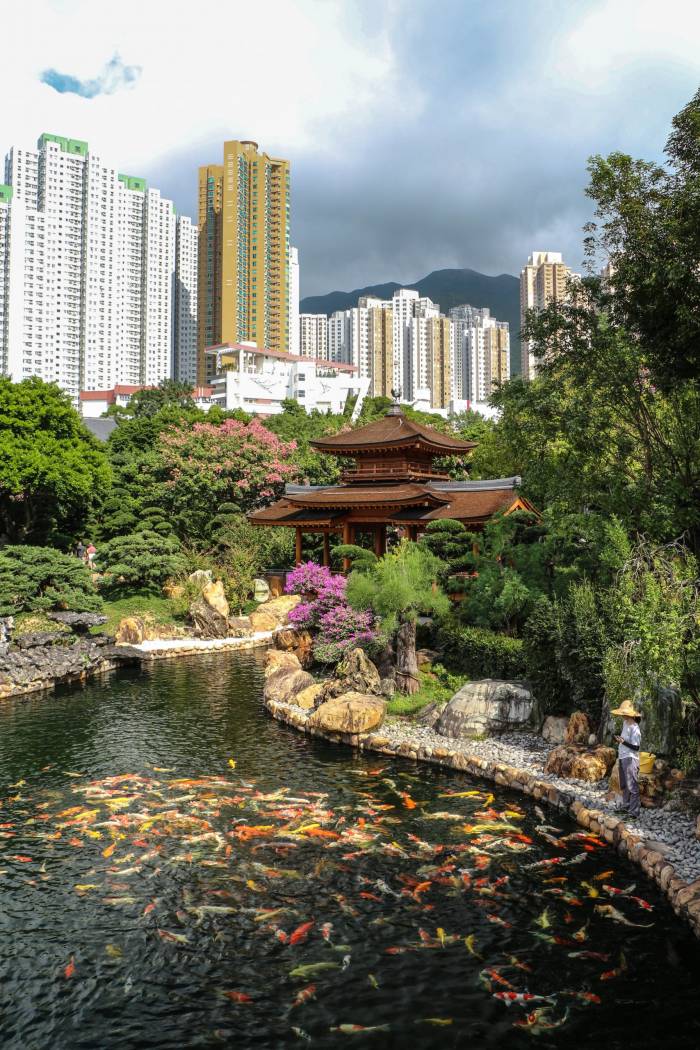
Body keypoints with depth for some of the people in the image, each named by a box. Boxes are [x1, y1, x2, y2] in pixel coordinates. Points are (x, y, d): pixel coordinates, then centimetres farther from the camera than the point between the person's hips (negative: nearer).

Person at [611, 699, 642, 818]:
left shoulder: (634, 728, -21)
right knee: (624, 785, 20)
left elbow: (636, 747, -20)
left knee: (632, 786, -5)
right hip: (623, 757, 10)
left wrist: (623, 741, -27)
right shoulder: (625, 723, 4)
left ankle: (634, 812, -1)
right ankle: (626, 806, 34)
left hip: (631, 759, -10)